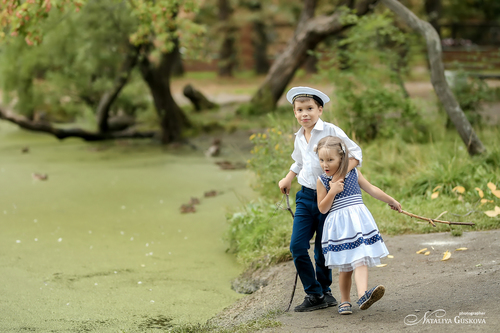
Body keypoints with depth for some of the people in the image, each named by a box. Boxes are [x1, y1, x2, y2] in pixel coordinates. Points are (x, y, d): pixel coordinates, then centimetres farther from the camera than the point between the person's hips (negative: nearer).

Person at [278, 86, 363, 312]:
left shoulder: (331, 131, -9)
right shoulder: (300, 137, 11)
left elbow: (355, 153, -10)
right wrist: (288, 179, 19)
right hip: (306, 196, 5)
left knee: (322, 249, 2)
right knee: (297, 246, -5)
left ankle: (323, 292, 20)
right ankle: (315, 294, 4)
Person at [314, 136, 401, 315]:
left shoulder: (354, 173, 6)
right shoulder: (322, 181, 1)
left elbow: (371, 189, 19)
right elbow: (322, 208, -1)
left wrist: (391, 201, 27)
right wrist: (332, 191, -16)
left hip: (359, 220, 1)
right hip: (339, 227, -1)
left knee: (361, 260, -15)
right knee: (345, 267, 4)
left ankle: (363, 295, -30)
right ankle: (345, 300, 19)